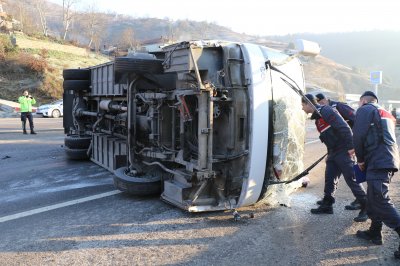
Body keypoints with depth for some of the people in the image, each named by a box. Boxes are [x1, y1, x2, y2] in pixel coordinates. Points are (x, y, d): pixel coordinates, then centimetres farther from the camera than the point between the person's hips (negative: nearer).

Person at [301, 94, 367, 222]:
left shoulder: (326, 111, -14)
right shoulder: (318, 117, 16)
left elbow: (344, 128, -21)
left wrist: (350, 146, -23)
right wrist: (330, 154, 21)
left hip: (344, 151, -9)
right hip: (333, 152, 10)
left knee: (352, 179, -6)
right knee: (329, 179, 12)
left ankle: (366, 208, 4)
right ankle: (327, 205, 22)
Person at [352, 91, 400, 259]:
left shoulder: (365, 110, 0)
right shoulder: (385, 114, 27)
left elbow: (358, 136, -10)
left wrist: (360, 160, 2)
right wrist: (366, 159, 22)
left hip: (377, 163, -9)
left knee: (381, 202, -12)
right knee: (374, 198, 18)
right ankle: (374, 233, 25)